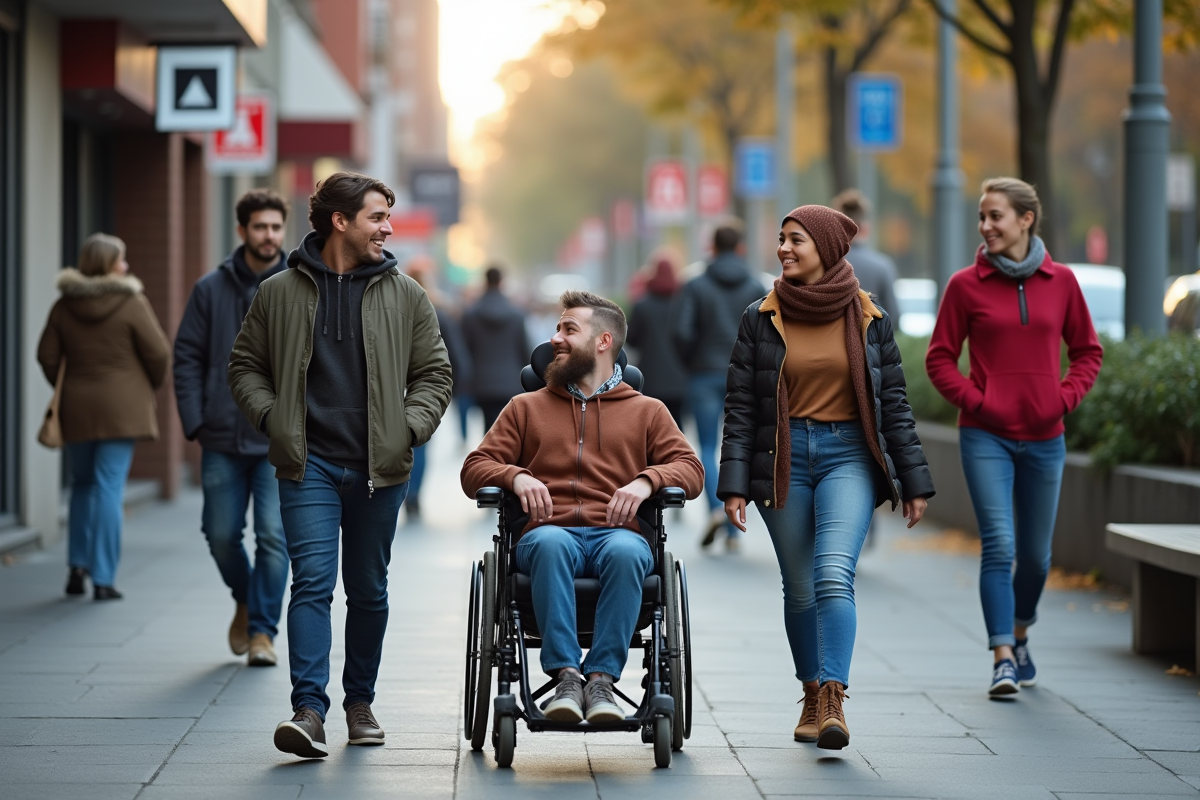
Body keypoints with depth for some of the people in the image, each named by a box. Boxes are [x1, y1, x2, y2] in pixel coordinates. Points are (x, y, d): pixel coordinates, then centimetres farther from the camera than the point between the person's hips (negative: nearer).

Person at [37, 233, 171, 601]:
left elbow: (47, 356, 6)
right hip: (121, 407, -4)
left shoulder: (64, 306, 3)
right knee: (109, 487, -3)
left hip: (77, 407, 4)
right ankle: (103, 578, -4)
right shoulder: (132, 304, -8)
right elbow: (159, 353, -8)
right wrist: (150, 387, 11)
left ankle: (77, 565, 10)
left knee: (83, 485, 18)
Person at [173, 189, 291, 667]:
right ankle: (245, 601, 32)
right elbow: (188, 358, 6)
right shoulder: (211, 290, 5)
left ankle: (263, 629, 4)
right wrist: (194, 422, -2)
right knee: (221, 533, 6)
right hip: (222, 439, 2)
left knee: (274, 535, -6)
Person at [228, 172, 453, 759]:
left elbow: (434, 373, 12)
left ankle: (360, 701, 26)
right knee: (313, 580, -13)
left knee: (368, 589, 11)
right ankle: (309, 711, -18)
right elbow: (245, 366, 12)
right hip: (309, 465, -2)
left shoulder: (404, 296, 7)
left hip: (379, 468, 2)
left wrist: (409, 427, -2)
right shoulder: (279, 293, 3)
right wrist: (272, 419, -3)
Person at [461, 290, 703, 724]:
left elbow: (690, 469, 13)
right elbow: (474, 468, 19)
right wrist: (516, 477, -4)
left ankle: (602, 677, -40)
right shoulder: (527, 407, 27)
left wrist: (645, 481, -9)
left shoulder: (647, 411, 25)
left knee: (625, 551, -39)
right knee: (550, 543, -39)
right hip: (552, 531, 0)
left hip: (618, 533, 0)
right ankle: (566, 676, -44)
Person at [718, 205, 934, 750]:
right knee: (799, 587, 7)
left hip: (849, 454, -2)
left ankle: (833, 701, -24)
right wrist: (733, 485, -5)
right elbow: (740, 407, 2)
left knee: (834, 573, -19)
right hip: (783, 459, 2)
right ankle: (813, 696, 22)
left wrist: (914, 483, 6)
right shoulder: (762, 318, 3)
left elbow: (894, 403, 7)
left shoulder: (868, 318, 3)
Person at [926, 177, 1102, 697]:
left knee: (1035, 553, 11)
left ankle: (1020, 635, 36)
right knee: (998, 546, -14)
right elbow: (940, 358, 2)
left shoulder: (1060, 282, 3)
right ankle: (1002, 658, -13)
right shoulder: (966, 285, -2)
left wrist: (1064, 398, -2)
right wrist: (975, 400, -9)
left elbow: (1087, 351, 12)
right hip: (986, 437, -2)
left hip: (1044, 439, 2)